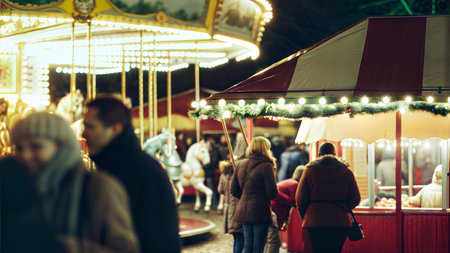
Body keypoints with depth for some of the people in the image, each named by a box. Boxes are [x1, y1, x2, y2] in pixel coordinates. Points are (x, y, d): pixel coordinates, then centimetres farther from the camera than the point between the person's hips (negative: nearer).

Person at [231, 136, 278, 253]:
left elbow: (234, 190, 12)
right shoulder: (266, 166, -12)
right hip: (260, 211, -6)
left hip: (243, 210, 6)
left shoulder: (240, 164, 8)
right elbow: (273, 194, -12)